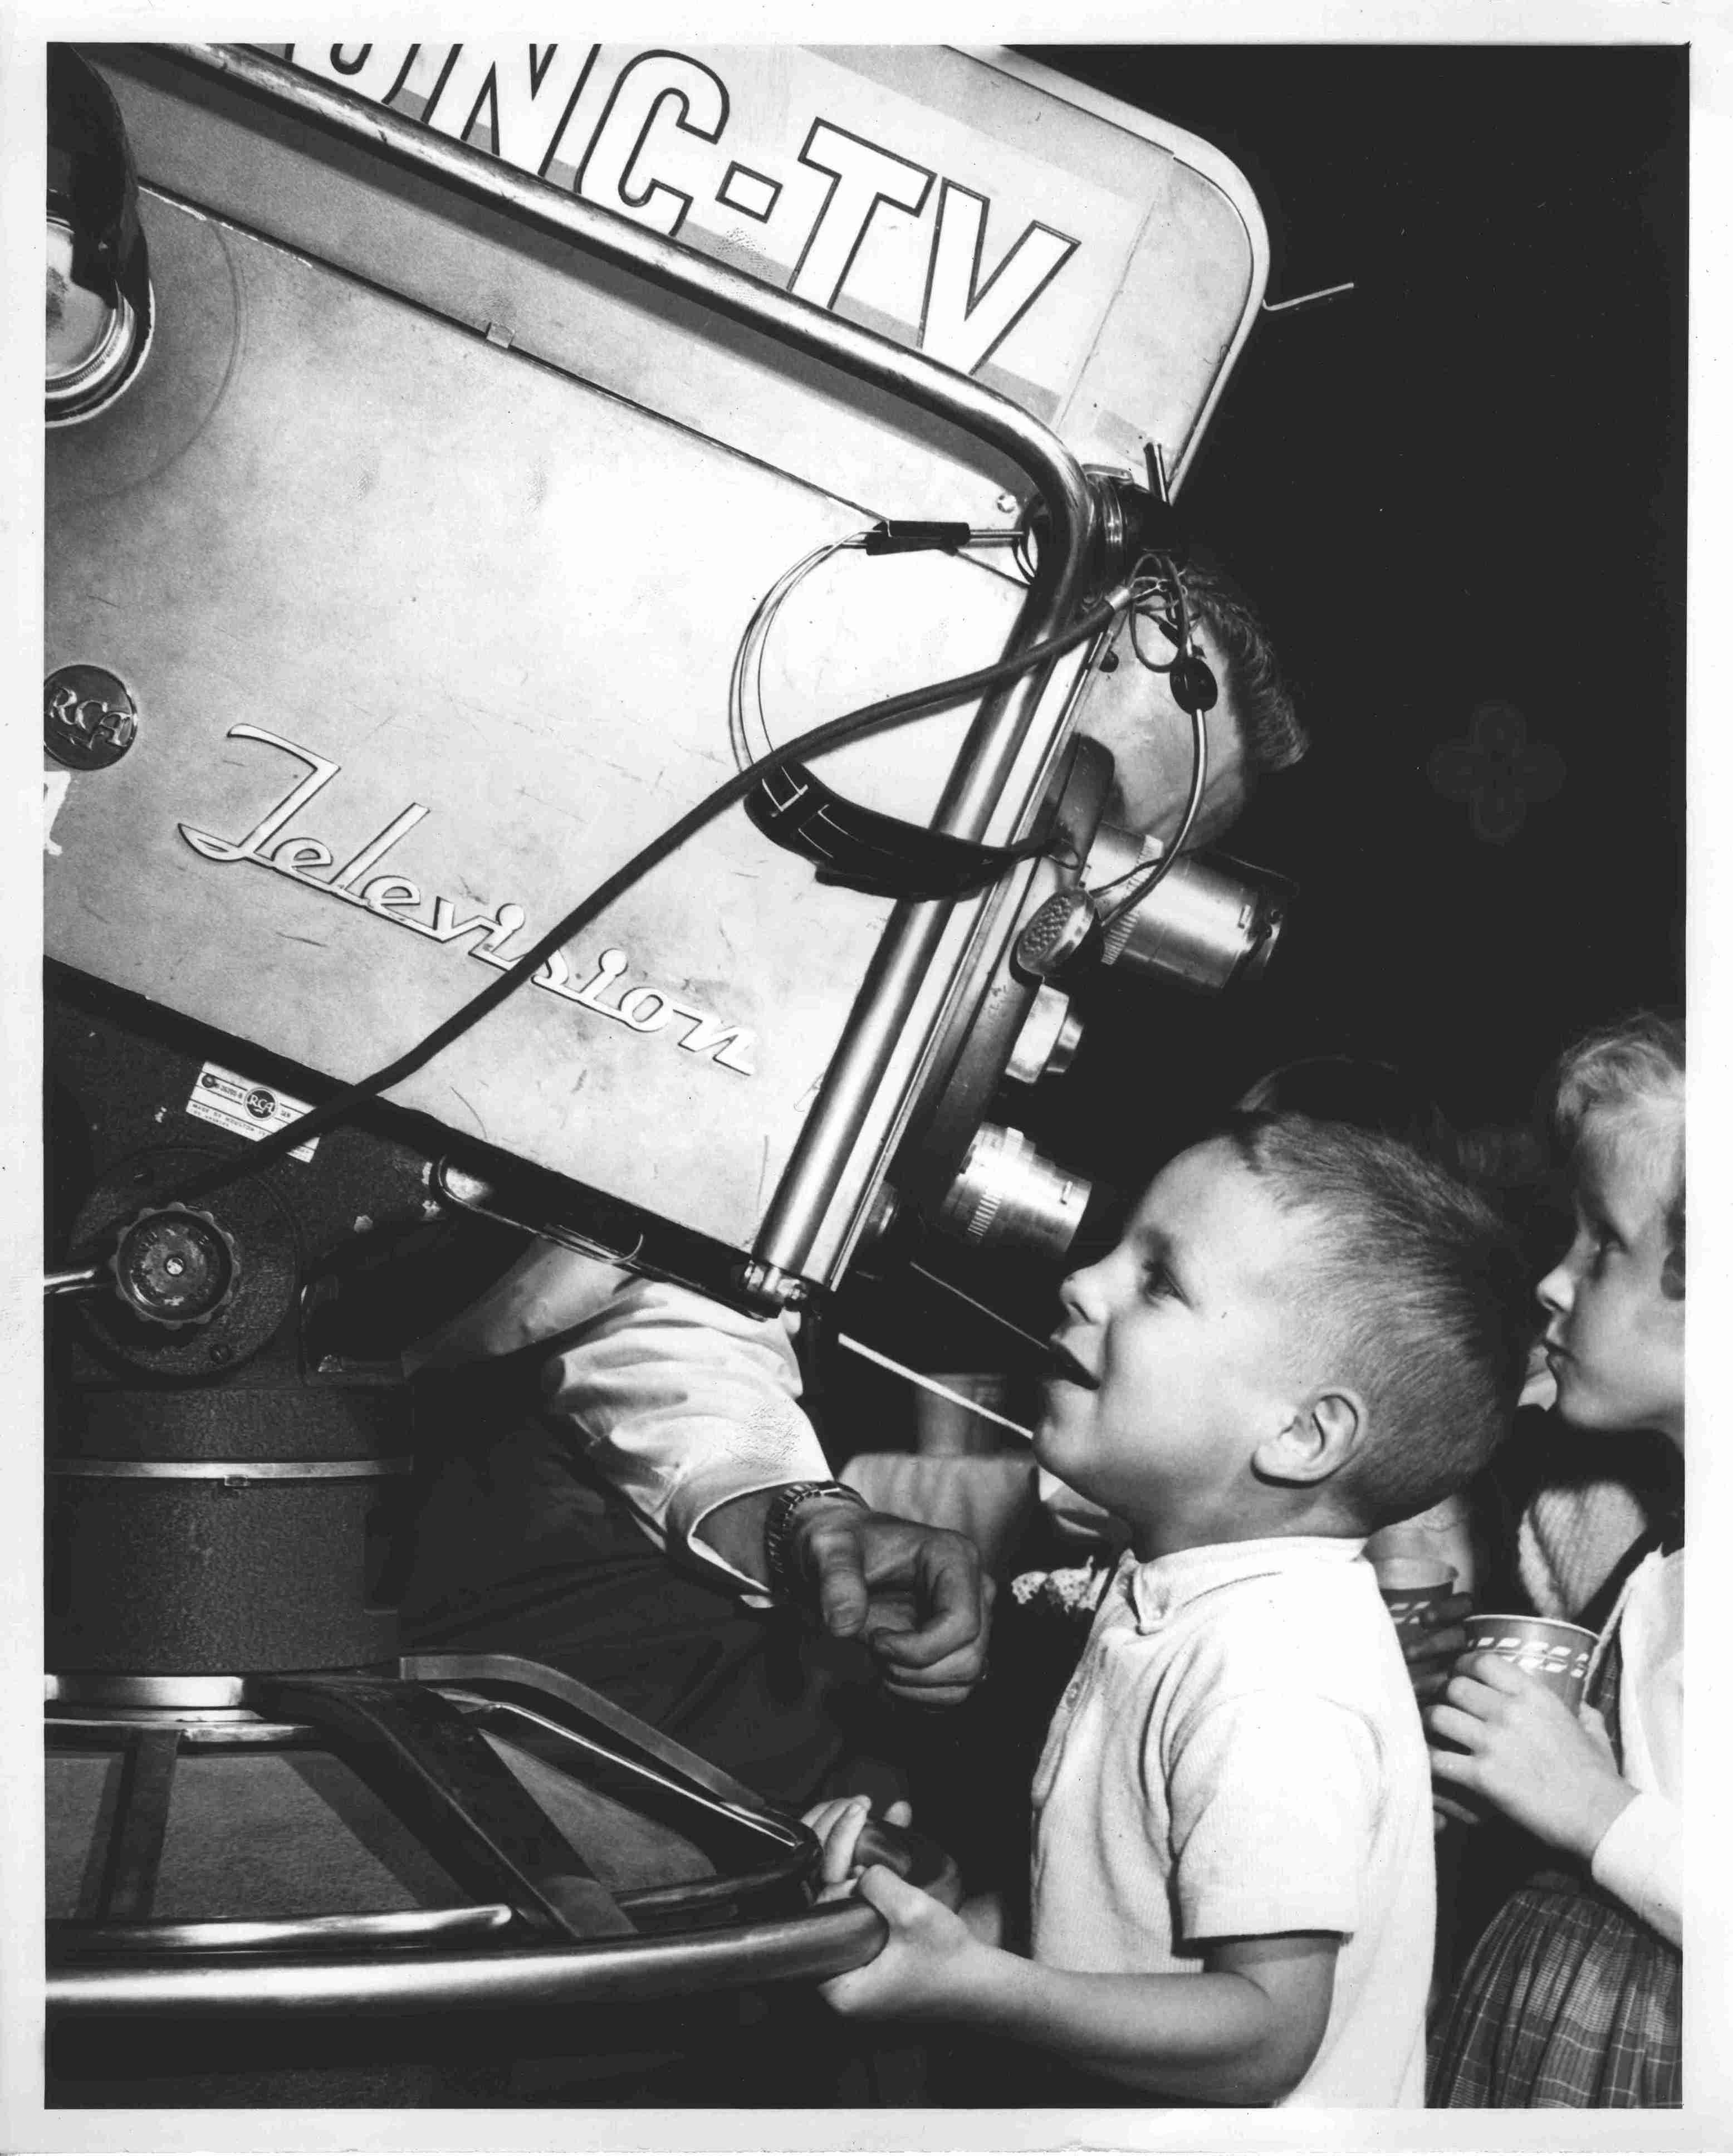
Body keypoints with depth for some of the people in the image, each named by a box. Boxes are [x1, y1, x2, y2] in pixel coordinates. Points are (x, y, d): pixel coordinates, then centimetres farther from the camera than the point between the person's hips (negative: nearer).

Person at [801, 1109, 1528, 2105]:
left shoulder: (1278, 1690, -24)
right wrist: (970, 1917, 0)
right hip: (1091, 2095, 7)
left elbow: (1269, 2037, -23)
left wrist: (972, 1983, -28)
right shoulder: (1183, 1588, 5)